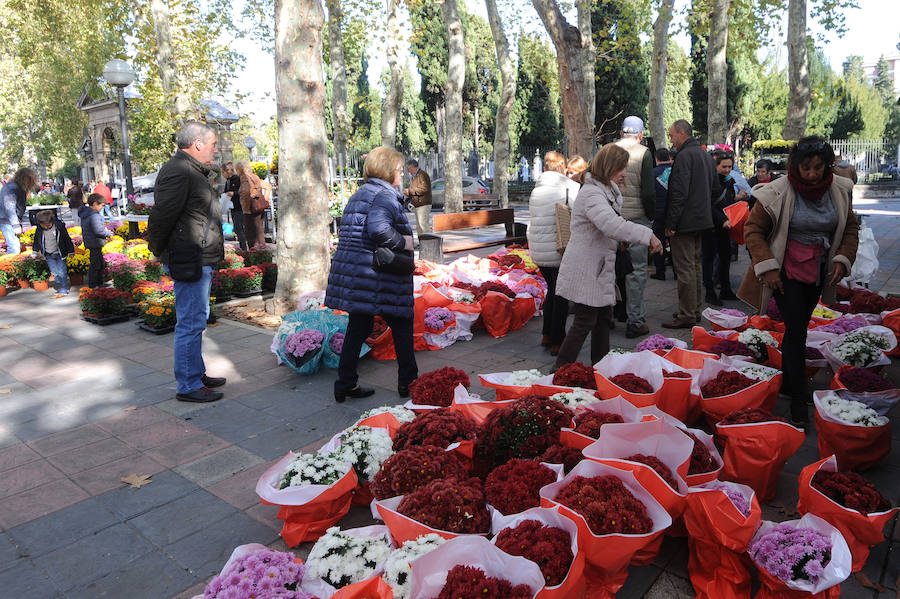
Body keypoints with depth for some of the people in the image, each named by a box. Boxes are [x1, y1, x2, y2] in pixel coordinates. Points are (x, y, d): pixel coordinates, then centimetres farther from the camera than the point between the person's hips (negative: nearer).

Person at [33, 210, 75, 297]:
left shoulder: (59, 226, -15)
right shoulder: (40, 229, -5)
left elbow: (67, 238, -5)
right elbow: (36, 239, 15)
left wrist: (71, 251, -1)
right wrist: (38, 249, 18)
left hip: (60, 254, -4)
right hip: (49, 255, 4)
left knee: (62, 272, -4)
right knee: (55, 273, 7)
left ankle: (63, 291, 3)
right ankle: (60, 287, 17)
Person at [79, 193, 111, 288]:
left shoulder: (85, 213, 10)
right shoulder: (94, 216, -23)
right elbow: (98, 231, -27)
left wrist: (103, 228, 8)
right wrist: (108, 233, -11)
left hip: (91, 242, 11)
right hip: (95, 243, -11)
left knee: (100, 263, 20)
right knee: (95, 264, 0)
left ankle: (99, 282, 31)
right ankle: (92, 285, 8)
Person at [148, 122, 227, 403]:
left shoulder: (193, 171, 19)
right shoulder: (178, 172, -16)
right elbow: (162, 217, -21)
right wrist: (160, 251, -10)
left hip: (199, 260, 11)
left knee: (196, 320, 18)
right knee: (191, 322, -5)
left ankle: (197, 374, 31)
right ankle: (188, 386, 4)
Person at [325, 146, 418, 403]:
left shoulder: (359, 194, 18)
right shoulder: (385, 194, -12)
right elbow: (378, 228, -29)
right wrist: (403, 242, -16)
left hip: (351, 271, 9)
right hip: (377, 277, -9)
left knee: (357, 327, 14)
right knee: (401, 324, 8)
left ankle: (345, 384, 18)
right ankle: (408, 381, 19)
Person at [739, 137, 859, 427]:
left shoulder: (839, 190, -1)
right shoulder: (778, 192, -16)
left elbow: (850, 228, 11)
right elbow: (753, 229, -10)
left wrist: (842, 260, -3)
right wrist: (767, 267, -16)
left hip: (818, 272, 5)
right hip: (787, 270, -5)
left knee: (798, 327, 15)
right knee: (796, 330, -9)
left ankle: (788, 382, 31)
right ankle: (798, 401, -1)